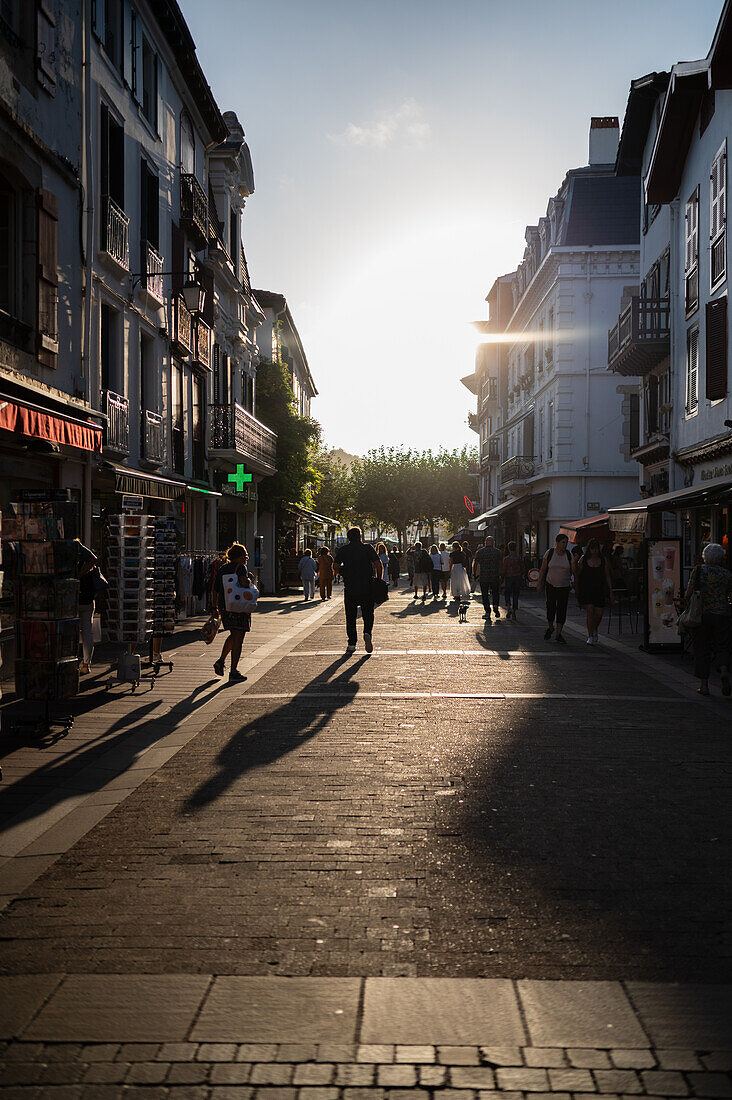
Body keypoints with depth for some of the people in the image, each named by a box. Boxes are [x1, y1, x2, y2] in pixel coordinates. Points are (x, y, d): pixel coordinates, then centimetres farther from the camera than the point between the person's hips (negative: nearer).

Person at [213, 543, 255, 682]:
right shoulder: (240, 567, -10)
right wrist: (250, 579, -7)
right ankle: (233, 672, 0)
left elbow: (215, 590, 13)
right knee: (238, 639, -1)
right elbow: (243, 582, -29)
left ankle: (221, 661, 15)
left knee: (233, 635, 26)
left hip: (224, 607, 7)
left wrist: (217, 608, 19)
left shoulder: (222, 569, 12)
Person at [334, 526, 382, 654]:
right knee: (368, 614, 11)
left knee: (350, 617, 8)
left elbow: (336, 567, -3)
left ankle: (352, 644, 4)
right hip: (367, 588, 0)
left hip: (350, 588, 0)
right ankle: (367, 633, -16)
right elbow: (378, 565, -7)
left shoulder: (343, 550, 3)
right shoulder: (368, 548, 1)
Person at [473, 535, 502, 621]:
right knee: (495, 593, 16)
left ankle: (487, 612, 4)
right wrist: (500, 575, 2)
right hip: (495, 576, 0)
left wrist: (475, 574, 11)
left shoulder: (480, 551, 2)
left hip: (483, 576, 0)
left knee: (485, 595, 7)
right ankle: (495, 606, -4)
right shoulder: (497, 551, 1)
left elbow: (475, 564, 1)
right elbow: (500, 564, -3)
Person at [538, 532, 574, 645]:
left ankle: (559, 634, 6)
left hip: (564, 586, 1)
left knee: (562, 609, -2)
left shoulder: (568, 555, 1)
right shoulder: (550, 553, -2)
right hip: (551, 585, -1)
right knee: (551, 607, -2)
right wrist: (539, 584, 2)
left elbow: (574, 571, 5)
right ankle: (550, 628, 24)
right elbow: (543, 569, 3)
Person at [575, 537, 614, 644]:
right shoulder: (583, 559, 1)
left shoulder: (603, 560, 5)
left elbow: (607, 577, 8)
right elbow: (577, 574, 6)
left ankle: (594, 631, 32)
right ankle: (590, 637, -9)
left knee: (599, 613, 1)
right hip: (586, 590, -2)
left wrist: (611, 592, 5)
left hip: (599, 590, 2)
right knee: (590, 611, -15)